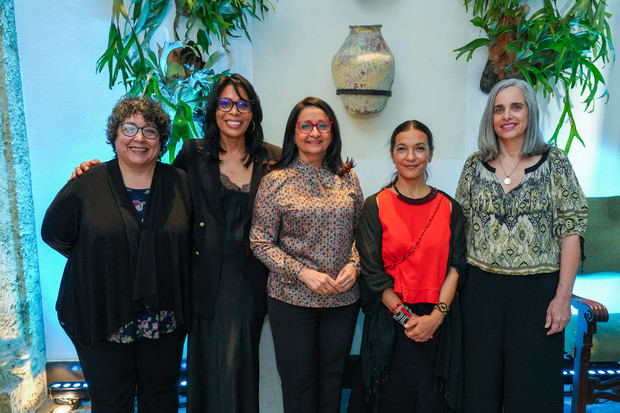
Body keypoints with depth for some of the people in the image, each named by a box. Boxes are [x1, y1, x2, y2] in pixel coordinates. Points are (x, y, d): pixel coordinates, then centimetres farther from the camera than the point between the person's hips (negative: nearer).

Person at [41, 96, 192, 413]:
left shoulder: (180, 183, -2)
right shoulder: (86, 184, -8)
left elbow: (195, 235, 6)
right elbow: (54, 234, 2)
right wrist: (94, 259, -2)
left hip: (165, 320, 2)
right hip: (101, 316, -1)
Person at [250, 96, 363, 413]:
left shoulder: (347, 179, 5)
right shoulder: (275, 182, -6)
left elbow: (359, 232, 11)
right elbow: (260, 242, -7)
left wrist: (353, 264, -7)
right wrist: (303, 273, -16)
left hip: (343, 297, 3)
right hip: (292, 298, -3)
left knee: (332, 376, 16)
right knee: (298, 381, 10)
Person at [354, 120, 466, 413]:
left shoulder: (449, 207, 6)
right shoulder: (376, 206, -1)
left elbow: (456, 265, 2)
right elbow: (372, 272, -5)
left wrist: (436, 315, -10)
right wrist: (406, 317, -10)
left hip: (438, 321, 2)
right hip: (389, 324, -2)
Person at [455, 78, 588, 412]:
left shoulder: (554, 162, -1)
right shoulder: (475, 165, 4)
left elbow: (570, 228, -4)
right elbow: (460, 226, 8)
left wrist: (563, 296, -9)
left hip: (538, 288, -1)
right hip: (481, 288, 2)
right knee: (481, 384, 11)